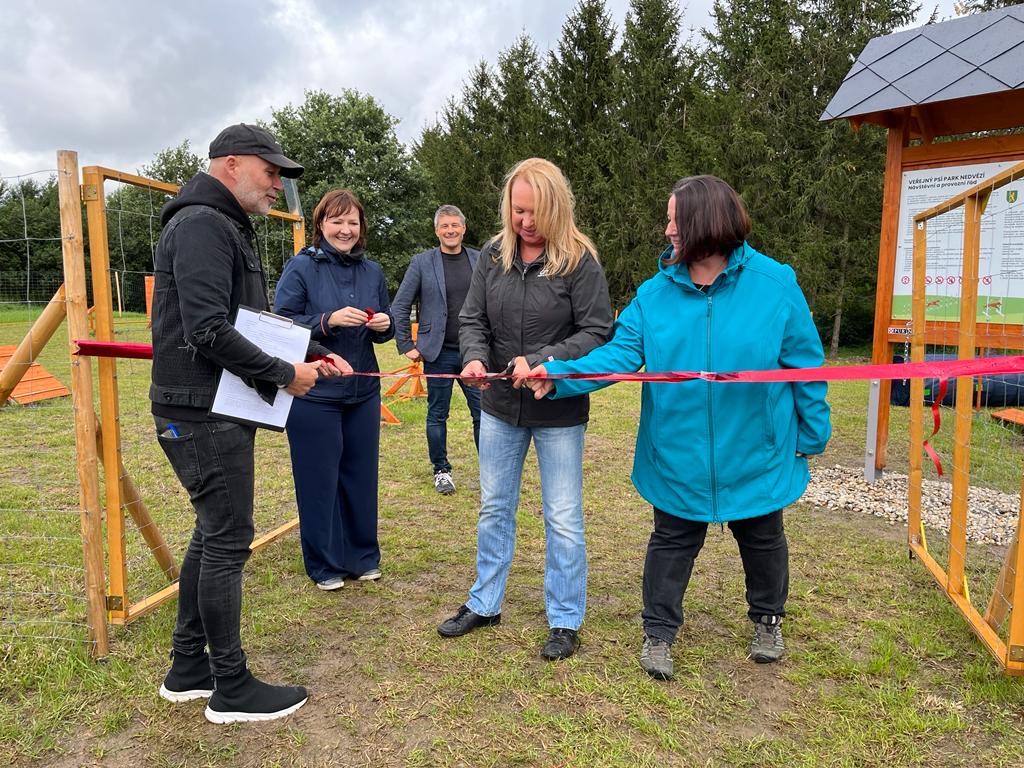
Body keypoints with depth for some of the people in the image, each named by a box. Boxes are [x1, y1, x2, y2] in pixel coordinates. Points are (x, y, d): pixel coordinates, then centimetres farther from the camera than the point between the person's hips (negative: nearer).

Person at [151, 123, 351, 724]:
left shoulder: (231, 228, 19)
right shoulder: (201, 224, -15)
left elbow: (257, 321, 22)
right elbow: (208, 330, -25)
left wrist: (315, 353, 11)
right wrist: (286, 374, -17)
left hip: (218, 409, 11)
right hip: (204, 412, -11)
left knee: (213, 534, 16)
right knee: (227, 541, -2)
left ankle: (188, 668, 29)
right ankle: (231, 687, 12)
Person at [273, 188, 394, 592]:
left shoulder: (372, 271, 8)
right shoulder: (301, 267, -7)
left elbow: (384, 326, 16)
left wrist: (384, 325, -8)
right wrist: (329, 320, -23)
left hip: (363, 391, 5)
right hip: (314, 394, -4)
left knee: (360, 475, 13)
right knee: (319, 479, 5)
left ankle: (363, 556, 30)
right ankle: (324, 564, 22)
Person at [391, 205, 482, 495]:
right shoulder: (422, 262, -1)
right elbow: (399, 307, 2)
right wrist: (406, 346, -2)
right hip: (438, 354, -1)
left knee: (483, 413, 3)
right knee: (437, 415, 9)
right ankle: (441, 470, 24)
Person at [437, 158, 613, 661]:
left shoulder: (579, 260, -12)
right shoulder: (493, 255, 0)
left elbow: (597, 333, -15)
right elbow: (472, 319, 2)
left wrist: (541, 362, -25)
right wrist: (475, 357, -19)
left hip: (559, 411, -4)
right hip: (500, 407, 4)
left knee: (563, 519, 7)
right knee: (494, 509, 17)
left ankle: (565, 620, 25)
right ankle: (484, 604, 36)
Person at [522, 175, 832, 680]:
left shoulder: (774, 285, -11)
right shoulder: (655, 293, -7)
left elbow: (804, 364, -5)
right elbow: (618, 353, -12)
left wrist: (812, 434, -2)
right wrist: (560, 374, -27)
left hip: (755, 455, 0)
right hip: (679, 458, 1)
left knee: (762, 540, 21)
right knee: (671, 543, 14)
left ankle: (767, 619, 47)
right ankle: (659, 631, 33)